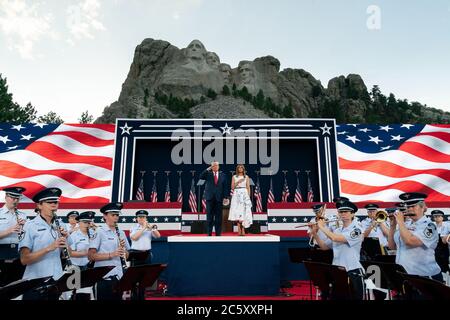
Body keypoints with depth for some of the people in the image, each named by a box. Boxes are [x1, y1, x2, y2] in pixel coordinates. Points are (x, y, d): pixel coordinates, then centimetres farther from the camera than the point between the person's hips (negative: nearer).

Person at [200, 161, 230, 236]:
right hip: (210, 197, -1)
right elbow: (201, 177, -12)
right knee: (209, 216, 4)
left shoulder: (222, 175, 8)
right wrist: (208, 169, -15)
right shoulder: (208, 174, 6)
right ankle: (209, 233, 11)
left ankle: (218, 233, 11)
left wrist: (225, 197, 0)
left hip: (219, 198, 1)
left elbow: (224, 187, 6)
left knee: (218, 216, 3)